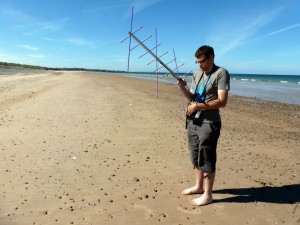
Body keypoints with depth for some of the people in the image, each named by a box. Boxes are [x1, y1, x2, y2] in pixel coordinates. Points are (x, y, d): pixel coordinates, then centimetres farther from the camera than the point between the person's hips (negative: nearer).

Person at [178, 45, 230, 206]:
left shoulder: (221, 73, -11)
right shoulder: (197, 74, 11)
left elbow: (222, 102, -19)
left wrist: (198, 106, -23)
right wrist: (183, 88, -6)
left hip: (208, 123, -8)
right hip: (193, 121, 8)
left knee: (207, 159, 0)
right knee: (196, 156, 17)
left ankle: (207, 195, 14)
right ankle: (199, 186, 35)